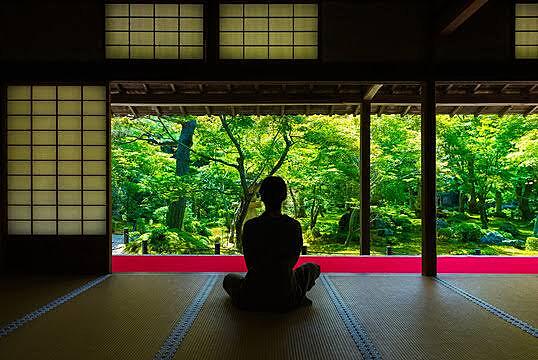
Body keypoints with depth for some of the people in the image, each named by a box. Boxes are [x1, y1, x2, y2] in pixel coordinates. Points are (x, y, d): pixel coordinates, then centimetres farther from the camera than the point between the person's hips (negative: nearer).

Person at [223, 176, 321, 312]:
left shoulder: (250, 226, -13)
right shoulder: (294, 226, -12)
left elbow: (250, 264, 0)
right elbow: (293, 260, 3)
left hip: (253, 300, 1)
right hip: (287, 301, 0)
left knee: (229, 278, 33)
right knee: (313, 267, 27)